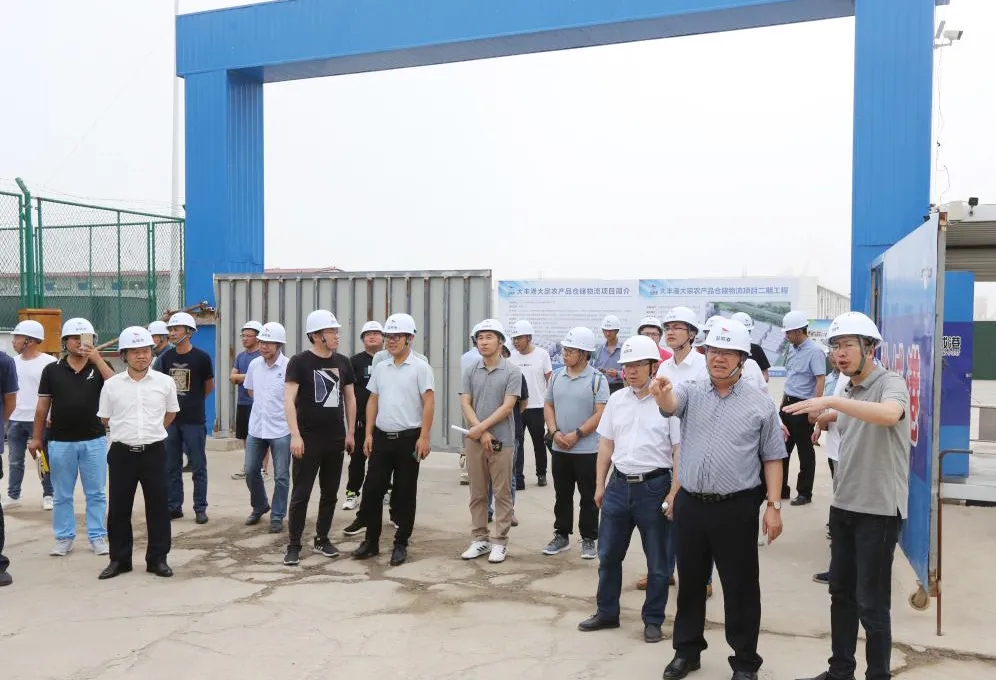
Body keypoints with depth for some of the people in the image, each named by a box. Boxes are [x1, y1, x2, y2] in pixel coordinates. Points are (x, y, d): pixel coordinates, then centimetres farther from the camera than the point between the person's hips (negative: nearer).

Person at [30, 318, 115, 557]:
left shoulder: (100, 367, 3)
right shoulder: (52, 370, 3)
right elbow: (42, 406, 6)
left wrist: (97, 360, -21)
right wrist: (36, 437, 6)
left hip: (94, 440, 0)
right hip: (60, 441, 1)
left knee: (96, 493, 6)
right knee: (62, 495, 9)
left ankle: (98, 537, 14)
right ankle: (64, 538, 20)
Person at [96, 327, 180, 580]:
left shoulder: (165, 382, -2)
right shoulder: (111, 384, -2)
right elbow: (104, 419, 11)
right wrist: (128, 431, 12)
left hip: (154, 452, 0)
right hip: (122, 453, 0)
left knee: (158, 506, 4)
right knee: (118, 508, 8)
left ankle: (157, 559, 16)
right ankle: (119, 559, 22)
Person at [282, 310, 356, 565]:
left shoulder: (343, 362, 6)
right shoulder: (299, 362, -8)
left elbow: (350, 398, 14)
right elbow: (289, 400, -13)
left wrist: (350, 432, 11)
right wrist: (295, 435, -20)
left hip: (336, 439, 5)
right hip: (308, 439, -5)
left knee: (330, 493, 12)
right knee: (301, 494, 0)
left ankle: (322, 539, 26)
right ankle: (294, 546, 10)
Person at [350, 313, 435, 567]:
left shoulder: (420, 367, -5)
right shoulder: (380, 368, 11)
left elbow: (429, 403, -10)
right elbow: (372, 401, 13)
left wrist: (424, 437, -15)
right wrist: (368, 434, 6)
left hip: (408, 438, -5)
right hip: (381, 437, 5)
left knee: (405, 493, 4)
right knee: (373, 489, 7)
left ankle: (401, 544, 16)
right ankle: (371, 541, 20)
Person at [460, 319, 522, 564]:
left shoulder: (512, 371, -6)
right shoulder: (470, 371, 5)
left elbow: (507, 407, -12)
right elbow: (465, 403, 0)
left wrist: (481, 427, -16)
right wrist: (482, 433, -11)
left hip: (502, 441, -4)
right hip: (475, 440, 4)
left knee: (502, 494, 3)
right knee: (477, 493, 11)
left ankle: (500, 542, 12)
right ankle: (479, 539, 21)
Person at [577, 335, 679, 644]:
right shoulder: (616, 400, 6)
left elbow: (680, 451, -9)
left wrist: (674, 493, -13)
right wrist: (600, 484, 11)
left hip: (654, 485, -4)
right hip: (619, 484, 5)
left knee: (657, 560, 8)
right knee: (608, 554, 13)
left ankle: (653, 620, 24)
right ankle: (606, 612, 29)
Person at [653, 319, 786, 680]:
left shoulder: (760, 403, -1)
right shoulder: (691, 392, 3)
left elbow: (772, 458, 2)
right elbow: (671, 405, -21)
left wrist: (774, 506, -4)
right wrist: (662, 394, -45)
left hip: (736, 507, -2)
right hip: (690, 504, 2)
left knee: (740, 588, 8)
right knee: (690, 582, 16)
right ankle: (686, 650, 33)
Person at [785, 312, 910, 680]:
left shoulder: (891, 383, -15)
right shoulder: (848, 392, 9)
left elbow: (890, 415, -36)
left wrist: (831, 401, -42)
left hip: (879, 509, -8)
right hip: (843, 506, 8)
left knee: (871, 603, 1)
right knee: (841, 593, 16)